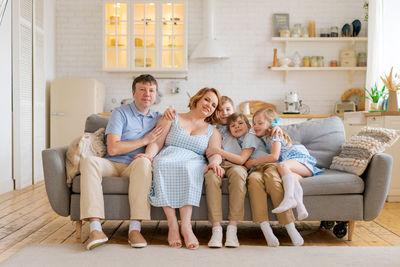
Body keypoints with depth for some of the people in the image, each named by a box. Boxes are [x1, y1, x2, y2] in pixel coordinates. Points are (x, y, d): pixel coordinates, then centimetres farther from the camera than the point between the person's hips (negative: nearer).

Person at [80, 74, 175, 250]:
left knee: (143, 162, -36)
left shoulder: (157, 118, 17)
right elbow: (112, 149, -8)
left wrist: (170, 112, 7)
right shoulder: (121, 113, 3)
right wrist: (145, 140, -7)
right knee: (89, 161, -34)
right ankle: (95, 229, -40)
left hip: (135, 166, 2)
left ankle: (135, 229, -39)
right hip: (112, 164, -1)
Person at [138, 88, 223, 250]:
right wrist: (149, 154, -14)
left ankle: (186, 225, -42)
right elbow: (157, 142, 7)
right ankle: (172, 224, -38)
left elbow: (216, 153, 4)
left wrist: (214, 161, -20)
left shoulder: (212, 131, 23)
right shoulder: (173, 119, 20)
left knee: (188, 168, -37)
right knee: (162, 164, -37)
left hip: (194, 164, 0)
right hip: (168, 158, 0)